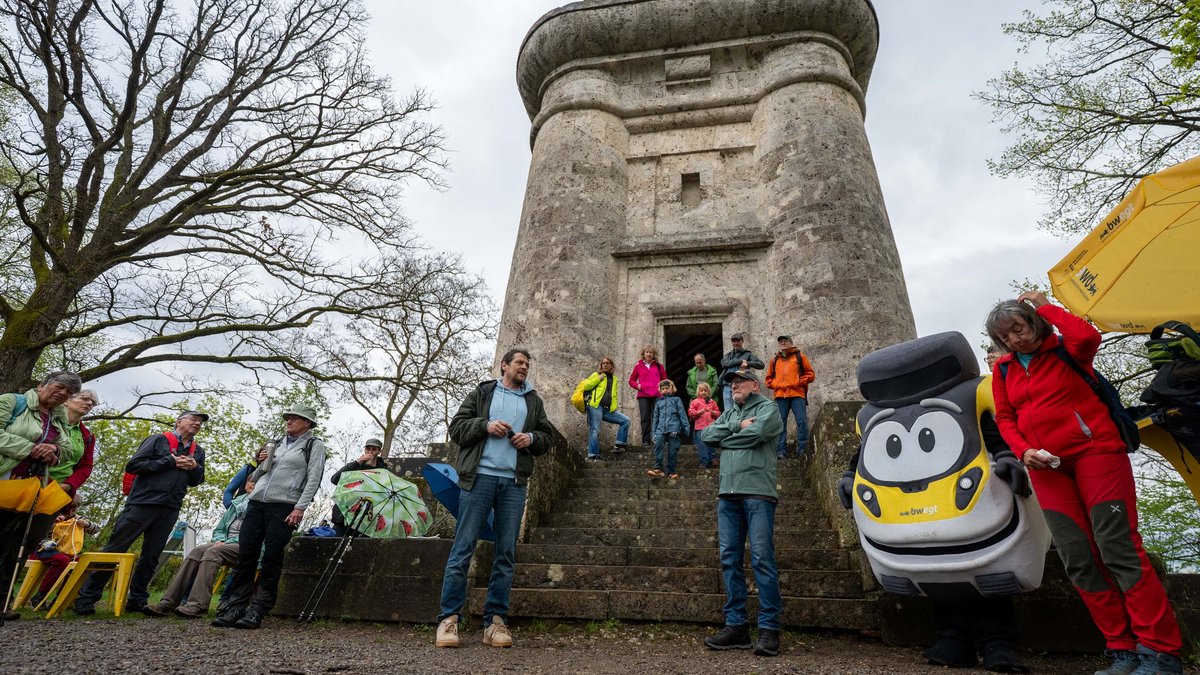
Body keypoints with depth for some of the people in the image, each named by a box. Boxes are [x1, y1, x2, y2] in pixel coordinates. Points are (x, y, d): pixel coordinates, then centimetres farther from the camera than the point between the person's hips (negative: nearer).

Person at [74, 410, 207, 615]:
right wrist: (170, 461, -14)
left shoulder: (198, 451, 16)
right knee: (114, 549, -1)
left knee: (151, 556, 9)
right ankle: (86, 597, 9)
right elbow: (132, 465, -8)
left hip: (170, 510, 5)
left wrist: (195, 467, -6)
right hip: (142, 503, -5)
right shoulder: (158, 440, 1)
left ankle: (137, 600, 16)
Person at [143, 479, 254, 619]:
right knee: (197, 551, -20)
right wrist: (220, 540, 0)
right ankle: (167, 603, -26)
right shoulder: (237, 501, 23)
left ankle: (197, 606, -39)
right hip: (225, 543, 6)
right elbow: (219, 529, 22)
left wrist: (227, 543, -14)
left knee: (212, 552, -31)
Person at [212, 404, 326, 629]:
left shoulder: (314, 445, 3)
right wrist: (261, 462, 6)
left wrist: (300, 508, -15)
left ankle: (256, 611, 1)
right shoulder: (277, 443, 21)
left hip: (283, 507, -6)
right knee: (245, 555, 3)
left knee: (272, 559, -5)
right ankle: (234, 608, 10)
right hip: (256, 503, 6)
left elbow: (313, 479, -6)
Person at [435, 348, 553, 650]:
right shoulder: (482, 392, 11)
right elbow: (456, 428, 6)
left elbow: (546, 437, 20)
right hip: (480, 476, -3)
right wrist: (485, 425, -9)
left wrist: (531, 438, -1)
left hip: (514, 482, 3)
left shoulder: (534, 401, 20)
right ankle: (449, 619, 3)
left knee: (506, 553, 4)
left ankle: (496, 621, 11)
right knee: (463, 547, -3)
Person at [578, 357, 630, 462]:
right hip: (596, 407, -5)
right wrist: (599, 379, -6)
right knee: (595, 431, -10)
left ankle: (618, 445, -1)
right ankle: (593, 456, -5)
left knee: (625, 420, -5)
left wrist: (614, 408, 14)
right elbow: (586, 386, -2)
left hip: (608, 410, 5)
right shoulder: (596, 375, 9)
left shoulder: (614, 379, 23)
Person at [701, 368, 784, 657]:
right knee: (730, 560, 5)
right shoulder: (729, 413, 24)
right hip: (728, 494, 6)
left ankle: (769, 628, -2)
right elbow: (707, 434, 9)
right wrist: (736, 425, -3)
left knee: (762, 558, -8)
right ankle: (736, 625, 11)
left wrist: (724, 439, 1)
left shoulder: (767, 408, 6)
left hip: (757, 492, -6)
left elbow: (756, 433, -13)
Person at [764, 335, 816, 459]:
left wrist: (799, 382, -7)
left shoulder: (799, 356, 10)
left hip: (797, 394, -3)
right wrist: (774, 385, 4)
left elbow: (810, 374, 6)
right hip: (780, 395, 3)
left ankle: (801, 449, 1)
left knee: (802, 421, -7)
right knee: (780, 423, 1)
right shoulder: (775, 360, 19)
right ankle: (781, 450, 4)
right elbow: (769, 378, 24)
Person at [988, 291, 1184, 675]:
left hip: (1094, 450, -4)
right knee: (1078, 560, 2)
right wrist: (1024, 451, -5)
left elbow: (1088, 335, -24)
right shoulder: (1003, 370, 12)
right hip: (1046, 467, 5)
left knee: (1117, 548, -9)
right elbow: (1005, 418, 13)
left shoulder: (1065, 350, 0)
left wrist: (1043, 306, -10)